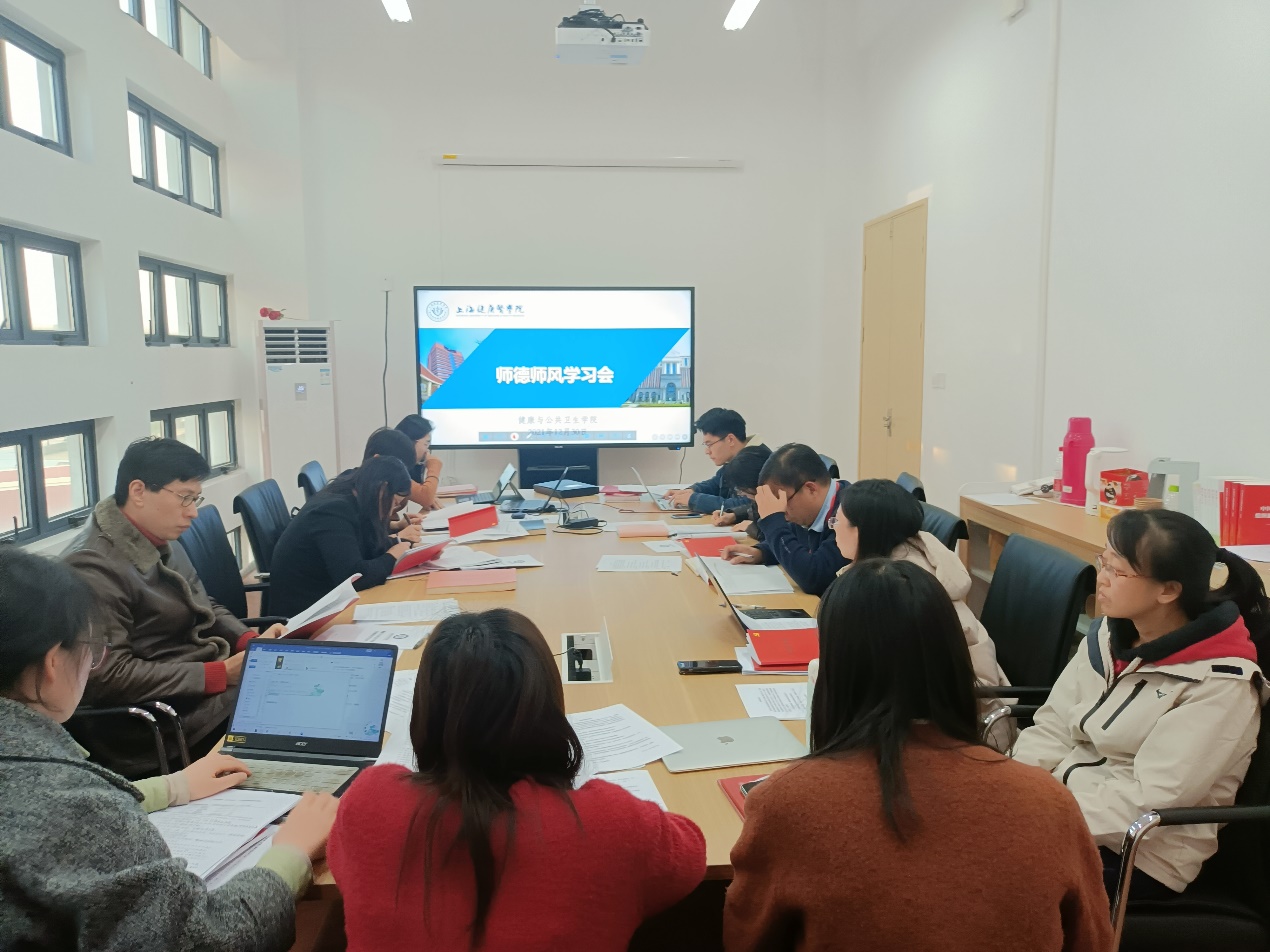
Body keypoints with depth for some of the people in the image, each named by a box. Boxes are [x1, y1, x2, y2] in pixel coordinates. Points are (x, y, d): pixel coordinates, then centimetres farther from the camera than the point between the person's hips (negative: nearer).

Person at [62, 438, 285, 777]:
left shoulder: (163, 542, 9)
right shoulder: (92, 567, -19)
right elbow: (108, 676, -23)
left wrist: (251, 641, -3)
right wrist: (220, 674, -23)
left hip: (213, 682, 9)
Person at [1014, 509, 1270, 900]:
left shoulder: (1219, 684, -17)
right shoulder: (1108, 634, 3)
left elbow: (1151, 798, -21)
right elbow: (1052, 727, 3)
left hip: (1140, 856, -6)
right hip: (1065, 799, 6)